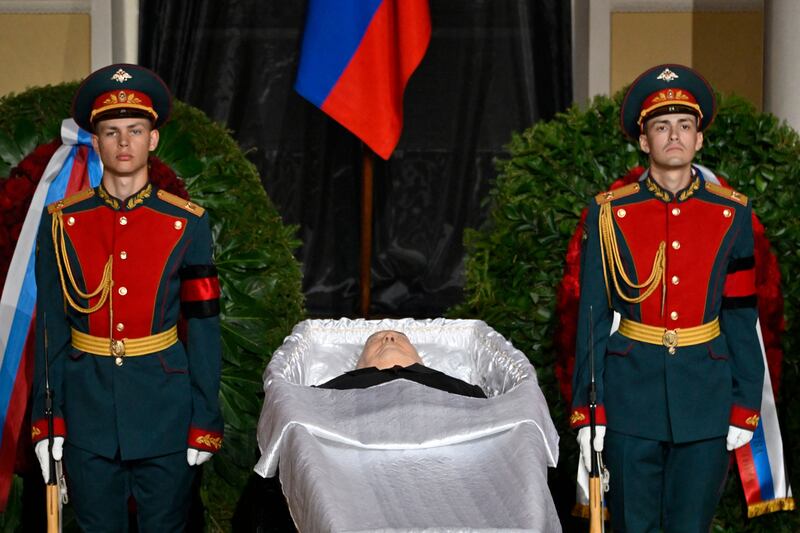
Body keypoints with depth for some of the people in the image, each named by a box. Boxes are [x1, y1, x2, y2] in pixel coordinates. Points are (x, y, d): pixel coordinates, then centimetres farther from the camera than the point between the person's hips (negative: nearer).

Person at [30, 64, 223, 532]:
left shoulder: (188, 224, -2)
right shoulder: (62, 223, 0)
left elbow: (204, 330, -2)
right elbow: (51, 329, 1)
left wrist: (205, 423, -5)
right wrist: (46, 423, -2)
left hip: (165, 407, -1)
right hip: (87, 408, 1)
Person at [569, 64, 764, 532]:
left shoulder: (732, 214, 1)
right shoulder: (609, 214, -1)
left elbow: (743, 318, 3)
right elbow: (593, 316, 0)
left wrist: (744, 408, -1)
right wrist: (587, 410, -3)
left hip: (707, 394, 1)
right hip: (632, 393, 0)